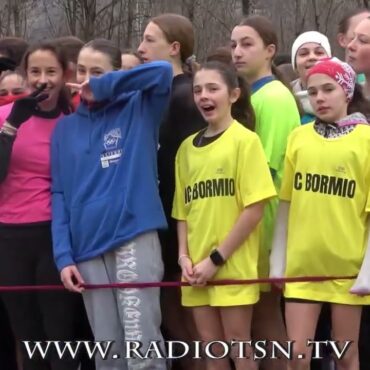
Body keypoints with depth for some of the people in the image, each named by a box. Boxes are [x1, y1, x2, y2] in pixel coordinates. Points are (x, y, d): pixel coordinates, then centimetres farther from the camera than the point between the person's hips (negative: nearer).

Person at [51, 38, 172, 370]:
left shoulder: (138, 109, 3)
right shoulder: (65, 128, 14)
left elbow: (163, 71, -16)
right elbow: (60, 194, 10)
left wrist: (101, 86, -10)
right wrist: (63, 254, 0)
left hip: (134, 238, -4)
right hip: (87, 247, 4)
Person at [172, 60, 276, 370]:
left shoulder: (245, 140, -5)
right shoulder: (188, 147, 11)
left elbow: (255, 208, -11)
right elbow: (183, 209, 13)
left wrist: (217, 259, -12)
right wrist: (184, 256, -2)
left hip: (233, 265, -5)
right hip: (197, 270, 5)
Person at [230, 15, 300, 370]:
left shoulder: (274, 97, -12)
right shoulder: (249, 97, 14)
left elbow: (266, 167, -18)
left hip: (264, 221, -8)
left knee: (263, 314, -3)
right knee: (261, 313, 11)